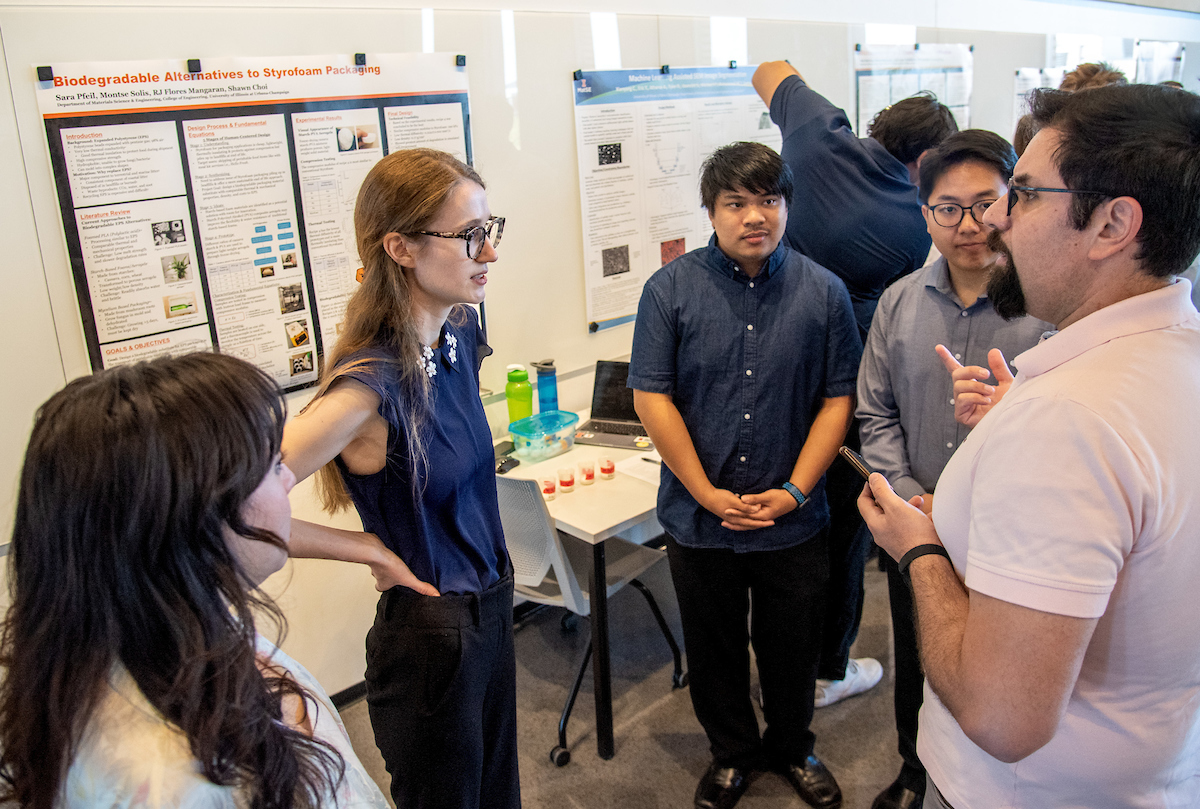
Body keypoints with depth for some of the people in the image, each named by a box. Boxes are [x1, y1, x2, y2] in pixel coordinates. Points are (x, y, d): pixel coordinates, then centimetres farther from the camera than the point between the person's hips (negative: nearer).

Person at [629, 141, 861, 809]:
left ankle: (792, 746, 45)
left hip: (795, 522, 1)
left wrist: (794, 491, -10)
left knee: (792, 647, 18)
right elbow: (652, 396, -9)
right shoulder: (671, 290, -6)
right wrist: (709, 494, -12)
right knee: (715, 648, 18)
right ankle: (732, 752, 42)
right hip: (699, 519, 0)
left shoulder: (824, 292, -2)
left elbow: (838, 398, -2)